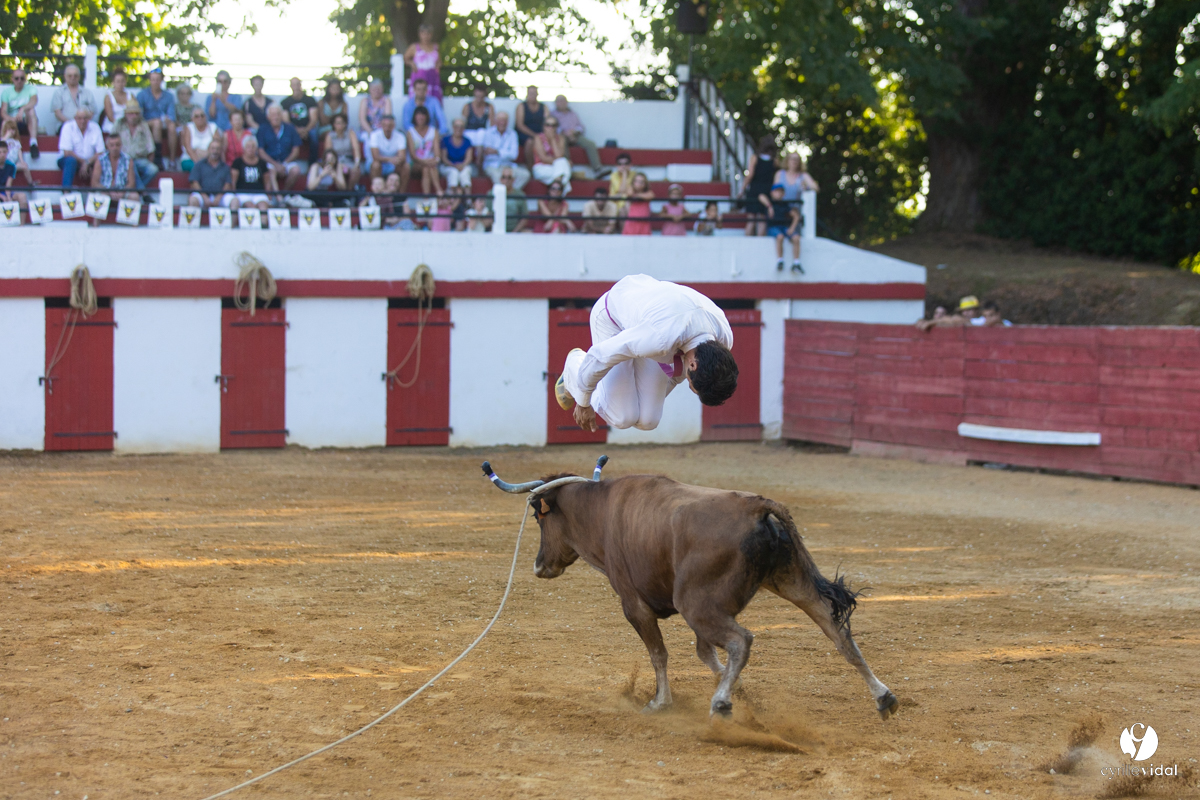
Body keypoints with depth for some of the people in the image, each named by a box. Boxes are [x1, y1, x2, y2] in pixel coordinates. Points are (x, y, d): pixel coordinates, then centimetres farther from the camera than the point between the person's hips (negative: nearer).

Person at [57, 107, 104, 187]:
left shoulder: (95, 128, -1)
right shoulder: (68, 128, -9)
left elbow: (100, 152, -6)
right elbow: (67, 152, -15)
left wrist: (87, 164, -20)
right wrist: (83, 162, -17)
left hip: (90, 161, 3)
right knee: (71, 160, -37)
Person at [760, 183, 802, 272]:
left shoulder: (786, 204, 14)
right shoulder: (770, 201, 7)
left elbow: (796, 216, 11)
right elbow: (761, 197, -14)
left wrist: (792, 228, -4)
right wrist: (769, 207, -23)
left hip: (785, 227, 3)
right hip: (773, 228, -3)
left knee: (796, 238, -25)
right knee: (780, 237, -37)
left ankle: (796, 264, -23)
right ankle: (779, 261, -34)